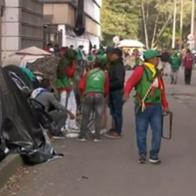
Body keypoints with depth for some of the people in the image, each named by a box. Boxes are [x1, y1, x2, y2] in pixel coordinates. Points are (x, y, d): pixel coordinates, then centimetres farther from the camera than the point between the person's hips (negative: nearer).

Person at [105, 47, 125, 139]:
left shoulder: (119, 66, -18)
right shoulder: (112, 65, 11)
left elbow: (119, 81, -25)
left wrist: (109, 85, -21)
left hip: (117, 92, -9)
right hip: (112, 92, 9)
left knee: (117, 112, -2)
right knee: (113, 111, 17)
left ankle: (117, 132, 5)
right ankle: (114, 129, 28)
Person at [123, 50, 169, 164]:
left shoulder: (157, 72, 14)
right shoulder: (141, 70, -8)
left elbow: (162, 90, 18)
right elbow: (131, 82, -21)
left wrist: (165, 105, 17)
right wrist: (127, 93, -39)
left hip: (156, 107, 5)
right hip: (143, 107, -5)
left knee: (157, 132, 2)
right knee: (141, 132, 4)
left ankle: (154, 156, 14)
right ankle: (142, 155, 20)